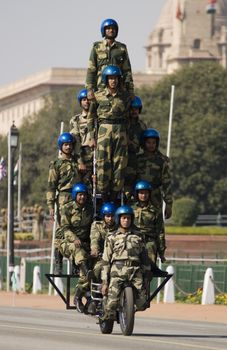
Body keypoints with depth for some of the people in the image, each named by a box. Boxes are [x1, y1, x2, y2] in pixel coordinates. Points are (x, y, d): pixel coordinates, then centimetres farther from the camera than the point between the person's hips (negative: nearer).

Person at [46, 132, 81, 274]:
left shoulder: (78, 161, 16)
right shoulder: (56, 165, 3)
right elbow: (51, 186, -2)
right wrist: (51, 205, -9)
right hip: (64, 199, -4)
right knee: (62, 230, -8)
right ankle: (58, 264, -8)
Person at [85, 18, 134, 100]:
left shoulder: (122, 48, 11)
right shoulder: (97, 47, 6)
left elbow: (127, 70, 11)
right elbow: (91, 70, 2)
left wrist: (131, 90, 5)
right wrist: (89, 89, -7)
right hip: (101, 86, -1)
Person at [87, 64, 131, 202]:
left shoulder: (125, 96, 6)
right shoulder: (98, 96, 3)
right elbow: (91, 117, 9)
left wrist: (128, 135, 10)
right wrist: (93, 136, 3)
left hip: (120, 132, 1)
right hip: (104, 131, -1)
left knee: (120, 163, -2)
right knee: (103, 163, -7)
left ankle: (115, 195, 4)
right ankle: (104, 196, 1)